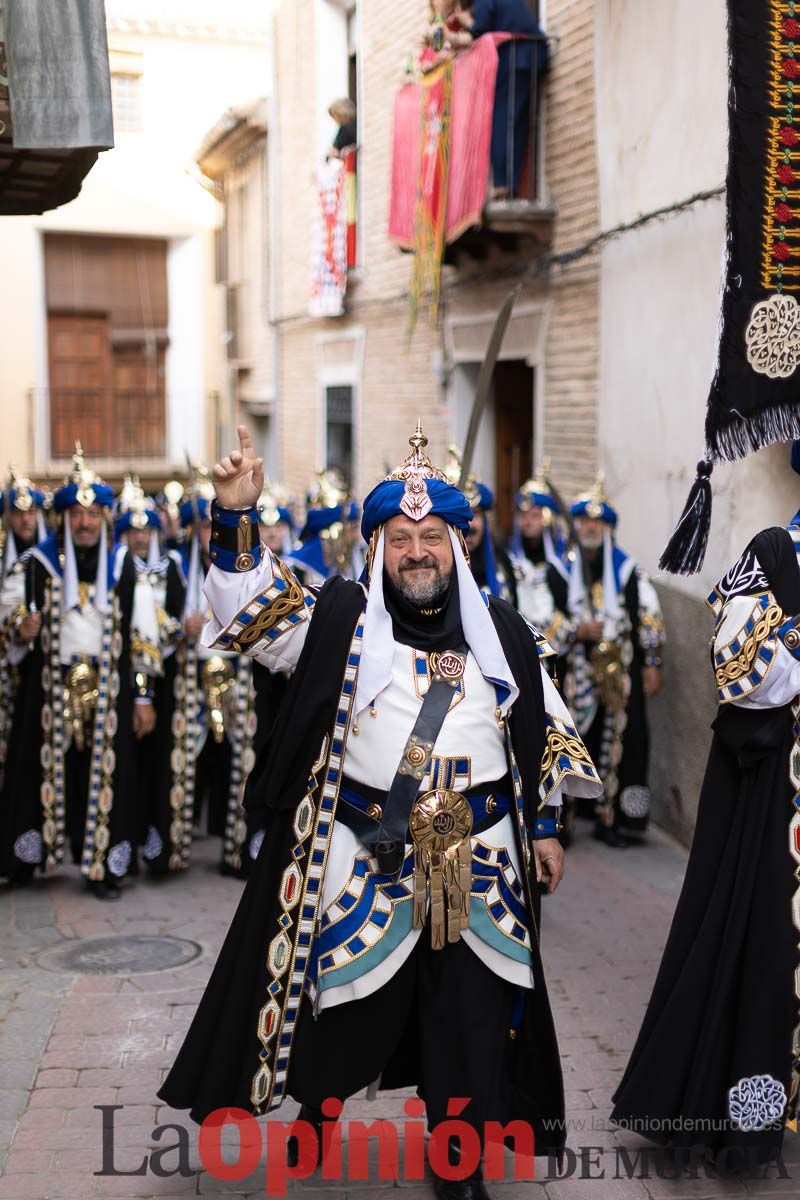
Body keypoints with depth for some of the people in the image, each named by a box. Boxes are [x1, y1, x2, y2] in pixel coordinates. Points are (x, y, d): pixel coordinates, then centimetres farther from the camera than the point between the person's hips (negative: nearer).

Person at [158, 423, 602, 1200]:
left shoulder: (503, 632, 7)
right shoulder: (339, 619, 0)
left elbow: (544, 730, 13)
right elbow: (253, 608, -10)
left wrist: (545, 827, 11)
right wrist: (236, 517, -23)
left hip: (479, 863, 2)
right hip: (359, 855, -1)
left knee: (471, 1020, 8)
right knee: (345, 1005, 12)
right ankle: (316, 1107, 41)